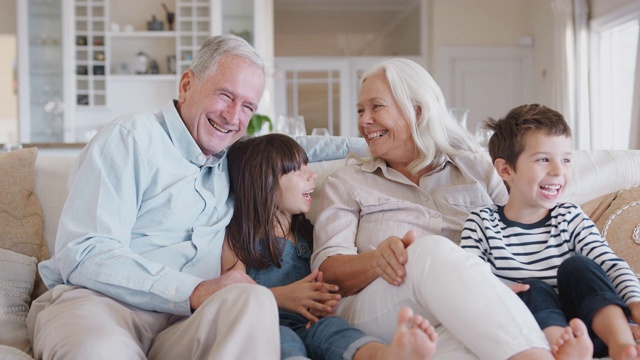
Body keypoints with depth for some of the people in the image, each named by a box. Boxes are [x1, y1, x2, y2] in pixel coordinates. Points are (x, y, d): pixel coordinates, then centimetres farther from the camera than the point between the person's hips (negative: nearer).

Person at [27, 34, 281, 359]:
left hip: (184, 321, 5)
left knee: (256, 300, -30)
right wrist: (193, 292, -22)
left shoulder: (230, 161, 21)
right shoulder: (131, 138, 0)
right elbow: (82, 254, -13)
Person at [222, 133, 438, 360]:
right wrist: (280, 296, -15)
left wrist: (321, 299, -5)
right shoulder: (238, 238, 12)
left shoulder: (307, 233, 25)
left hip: (306, 325, 4)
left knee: (332, 326, -31)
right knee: (283, 339, -38)